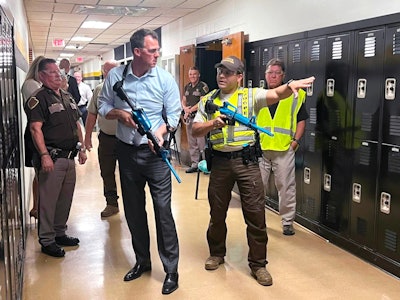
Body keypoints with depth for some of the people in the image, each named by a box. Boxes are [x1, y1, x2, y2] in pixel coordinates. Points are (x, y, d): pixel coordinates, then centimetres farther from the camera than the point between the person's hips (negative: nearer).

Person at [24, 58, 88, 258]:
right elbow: (35, 129, -17)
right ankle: (47, 240, 9)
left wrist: (81, 148, 17)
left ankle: (60, 233, 28)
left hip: (69, 156, 8)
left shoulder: (68, 97, 16)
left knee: (66, 198, 15)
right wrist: (44, 155, -24)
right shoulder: (38, 99, -8)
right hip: (52, 158, -8)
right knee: (48, 200, -2)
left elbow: (77, 124, 22)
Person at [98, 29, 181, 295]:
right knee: (133, 210, 14)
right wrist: (120, 113, -12)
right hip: (127, 151, 3)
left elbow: (174, 114, -6)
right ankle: (142, 261, 32)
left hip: (155, 153, -3)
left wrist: (160, 132, -23)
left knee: (163, 209, -5)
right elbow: (103, 106, 8)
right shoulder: (116, 76, 1)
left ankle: (171, 270, 9)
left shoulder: (165, 79, -5)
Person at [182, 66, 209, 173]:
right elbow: (184, 100, 20)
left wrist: (190, 110, -11)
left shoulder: (203, 86, -5)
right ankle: (194, 164, 17)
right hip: (189, 118, 7)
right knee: (191, 143, 10)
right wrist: (185, 108, -2)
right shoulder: (187, 87, 16)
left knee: (201, 142, -10)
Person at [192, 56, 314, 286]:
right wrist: (213, 123, -15)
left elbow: (276, 94, -17)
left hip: (246, 161, -2)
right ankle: (217, 253, 38)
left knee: (256, 214, 2)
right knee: (217, 212, 16)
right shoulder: (208, 100, 8)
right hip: (220, 162, 3)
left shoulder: (250, 95, -1)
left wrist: (290, 86, -38)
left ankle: (258, 264, 17)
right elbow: (196, 130, 4)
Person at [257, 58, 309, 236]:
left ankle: (288, 221, 17)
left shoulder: (294, 95, 3)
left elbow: (301, 120, 4)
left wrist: (295, 141, -6)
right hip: (259, 149, 3)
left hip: (285, 149, -2)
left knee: (286, 187, 3)